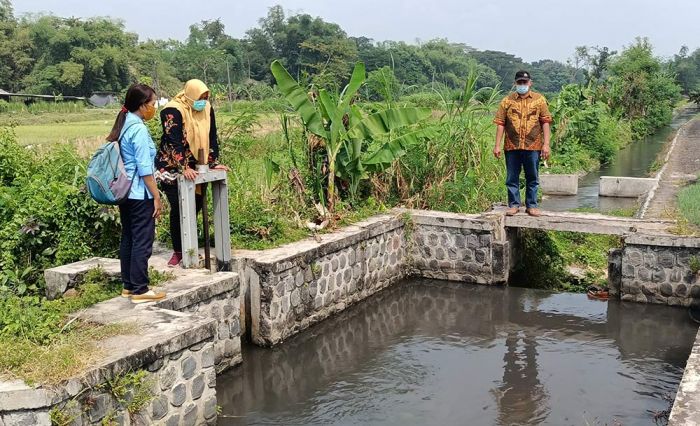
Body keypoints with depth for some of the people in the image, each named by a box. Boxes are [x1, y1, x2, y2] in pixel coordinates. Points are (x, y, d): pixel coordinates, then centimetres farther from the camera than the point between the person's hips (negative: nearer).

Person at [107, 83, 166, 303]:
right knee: (142, 242, -3)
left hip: (125, 192, 9)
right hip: (140, 194, -9)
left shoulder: (123, 125, 12)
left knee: (128, 239, 13)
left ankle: (128, 285, 21)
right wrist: (156, 196, -14)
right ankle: (140, 290, 1)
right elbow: (144, 169, -18)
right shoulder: (139, 129, -16)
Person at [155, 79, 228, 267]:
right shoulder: (173, 110, -19)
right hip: (173, 168, -5)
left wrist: (213, 162, 1)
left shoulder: (206, 109, 0)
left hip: (195, 167, 6)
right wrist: (183, 168, -30)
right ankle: (178, 251, 6)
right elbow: (174, 141, -24)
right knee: (178, 209, -5)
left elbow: (211, 137, 5)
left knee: (196, 206, 4)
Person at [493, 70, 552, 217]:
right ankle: (514, 204, 16)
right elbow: (500, 124, 2)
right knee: (512, 178, 6)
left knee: (532, 178, 7)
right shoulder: (507, 101, 5)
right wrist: (497, 145, -4)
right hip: (512, 146, 0)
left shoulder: (539, 99, 5)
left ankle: (531, 205, 17)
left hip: (533, 146, 0)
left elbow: (545, 122, 2)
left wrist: (546, 144, -6)